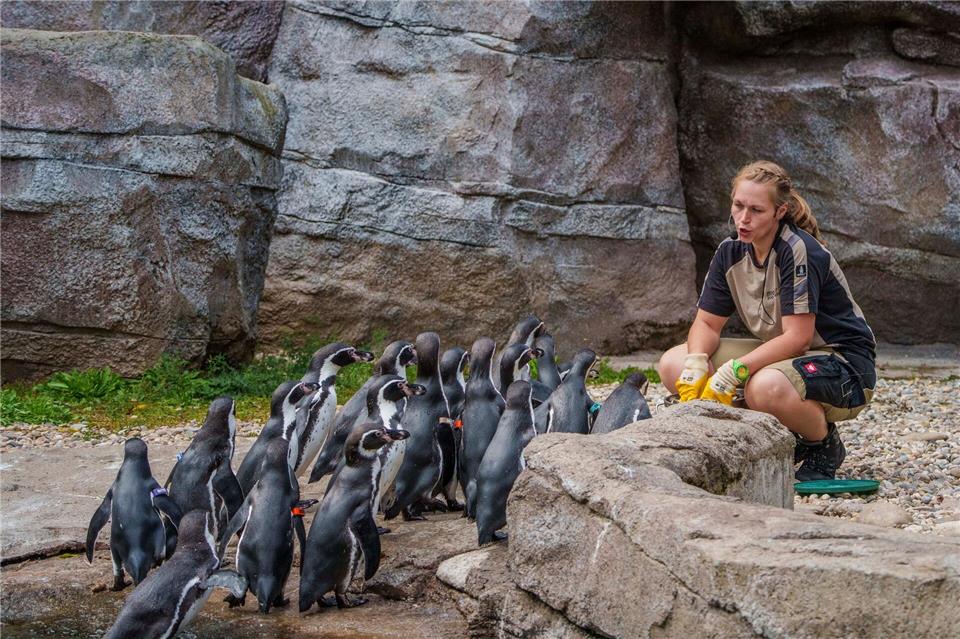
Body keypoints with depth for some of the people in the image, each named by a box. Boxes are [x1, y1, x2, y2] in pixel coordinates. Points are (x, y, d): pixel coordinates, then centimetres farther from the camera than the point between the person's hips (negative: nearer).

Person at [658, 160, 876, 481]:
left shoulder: (798, 251, -23)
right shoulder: (731, 251, -1)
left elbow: (797, 337, -28)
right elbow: (706, 323, 1)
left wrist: (733, 371, -35)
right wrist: (695, 364, -21)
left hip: (845, 363, -8)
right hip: (777, 354, 8)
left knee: (765, 387, -41)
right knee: (673, 364, -6)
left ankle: (823, 444, -7)